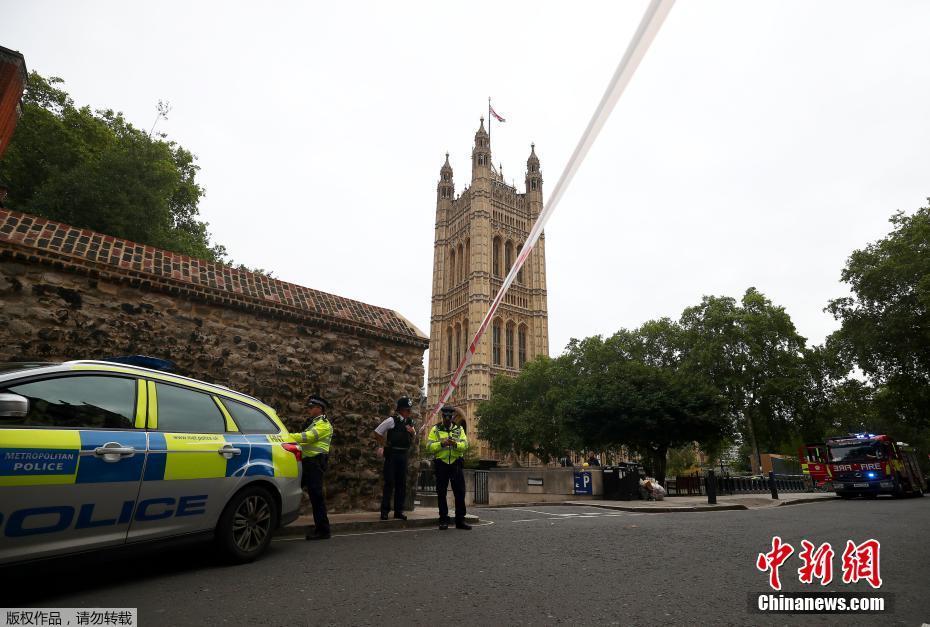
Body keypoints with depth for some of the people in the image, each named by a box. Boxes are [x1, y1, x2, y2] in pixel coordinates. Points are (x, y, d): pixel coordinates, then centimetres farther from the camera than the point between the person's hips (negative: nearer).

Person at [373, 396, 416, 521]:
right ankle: (385, 511, 7)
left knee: (402, 483, 9)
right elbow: (377, 432, -6)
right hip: (392, 454, -6)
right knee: (389, 483, -3)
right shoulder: (392, 420, -10)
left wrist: (412, 432, -2)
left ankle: (399, 510, 19)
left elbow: (412, 438, 20)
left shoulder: (409, 422, 8)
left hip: (403, 455, 6)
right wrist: (384, 445, -1)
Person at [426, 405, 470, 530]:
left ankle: (460, 520, 12)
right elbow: (429, 447, -6)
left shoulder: (459, 429, 9)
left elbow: (465, 445, -4)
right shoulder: (435, 429, 4)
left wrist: (455, 444, -23)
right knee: (441, 493, 5)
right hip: (441, 464, -1)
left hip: (456, 464, 1)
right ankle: (443, 520, 15)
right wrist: (441, 443, -21)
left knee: (460, 492, 3)